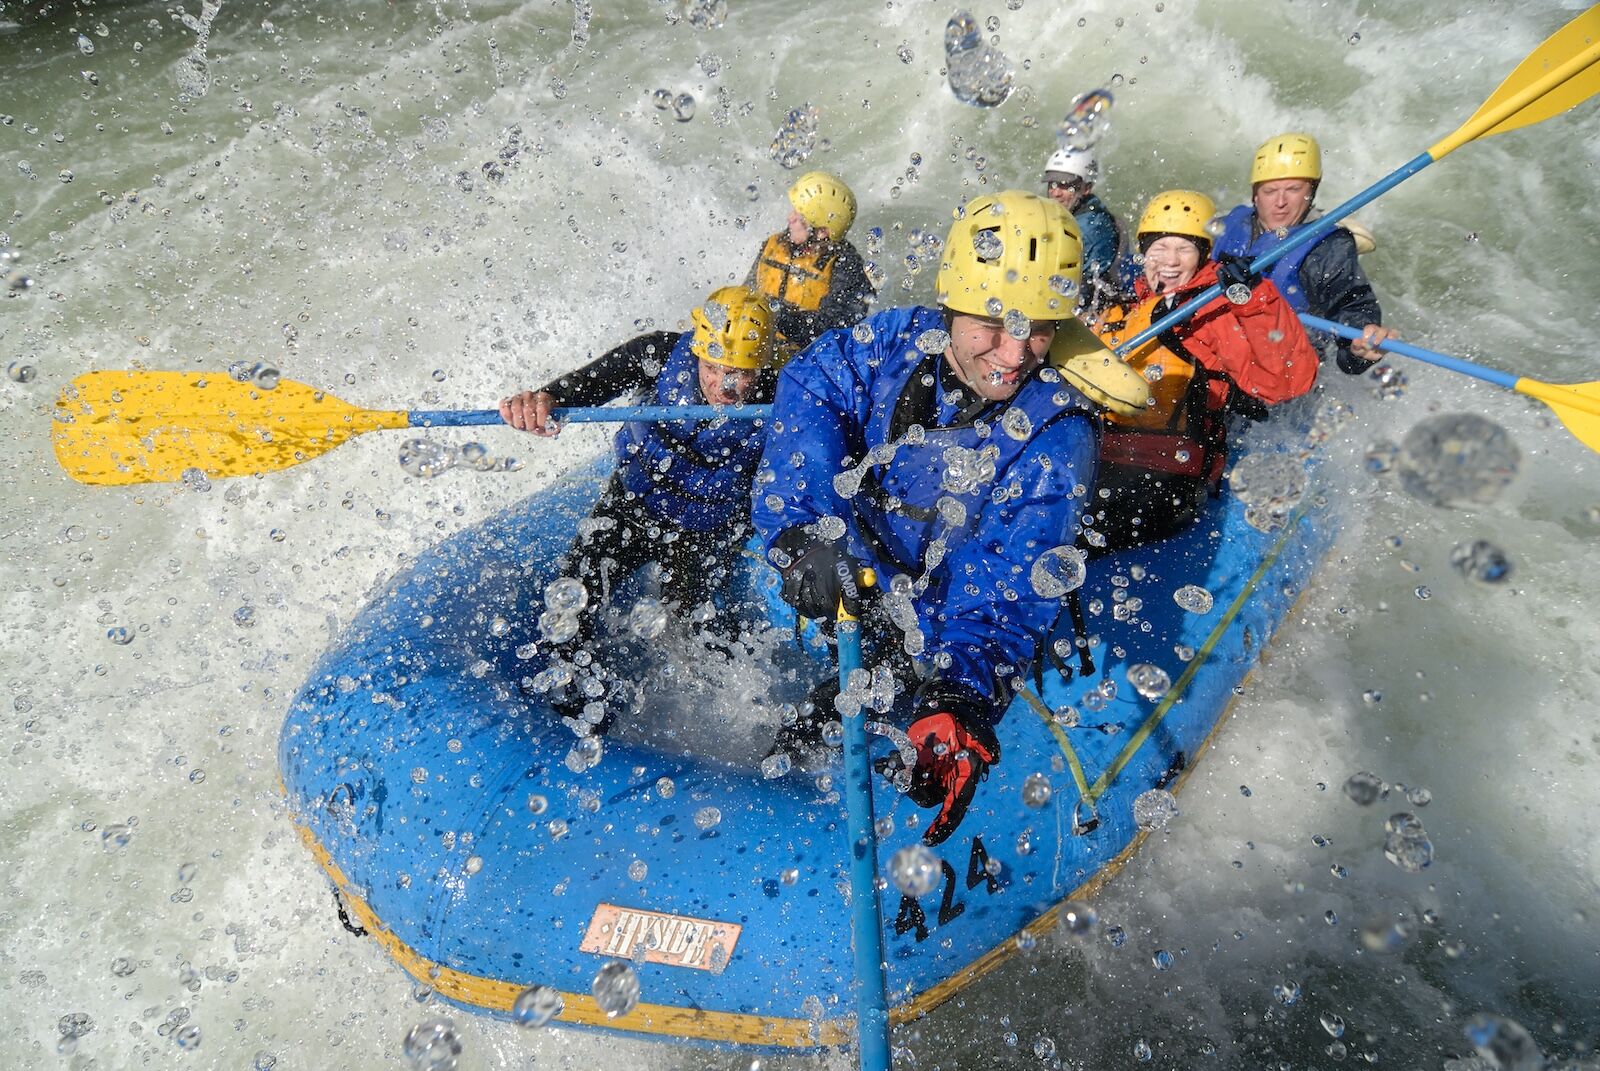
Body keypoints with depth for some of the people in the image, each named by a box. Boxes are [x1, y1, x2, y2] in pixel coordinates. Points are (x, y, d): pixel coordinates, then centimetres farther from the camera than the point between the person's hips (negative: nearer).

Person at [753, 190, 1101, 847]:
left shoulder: (1056, 433, -22)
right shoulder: (898, 342, -13)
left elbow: (1011, 585, -27)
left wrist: (961, 697, -44)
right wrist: (804, 526, -35)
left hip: (931, 644, -4)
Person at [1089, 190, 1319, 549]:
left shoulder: (1217, 312, 7)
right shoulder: (1121, 313, 24)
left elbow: (1290, 379, -7)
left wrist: (1253, 297, -16)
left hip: (1166, 471, -5)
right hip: (1094, 454, 5)